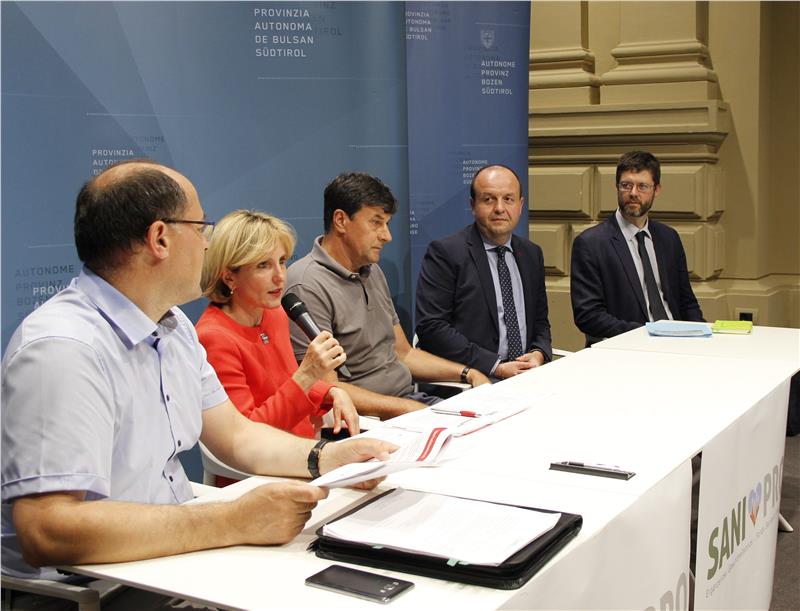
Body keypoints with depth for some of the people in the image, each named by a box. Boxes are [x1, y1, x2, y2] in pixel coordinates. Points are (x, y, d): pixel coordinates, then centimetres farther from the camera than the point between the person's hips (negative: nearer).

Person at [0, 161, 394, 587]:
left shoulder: (174, 328, 9)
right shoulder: (62, 349, -23)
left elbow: (234, 435, 16)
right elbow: (47, 533, -30)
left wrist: (323, 458, -3)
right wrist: (234, 523, -31)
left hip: (170, 557, 8)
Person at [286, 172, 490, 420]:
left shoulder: (372, 272, 16)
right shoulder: (308, 287, -14)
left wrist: (468, 374, 9)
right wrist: (406, 409, -21)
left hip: (409, 397, 8)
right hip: (367, 419, -8)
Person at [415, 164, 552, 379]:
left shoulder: (532, 254, 16)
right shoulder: (444, 253, -3)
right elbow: (430, 327, -11)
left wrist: (538, 354, -1)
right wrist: (496, 367, -15)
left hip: (526, 378, 6)